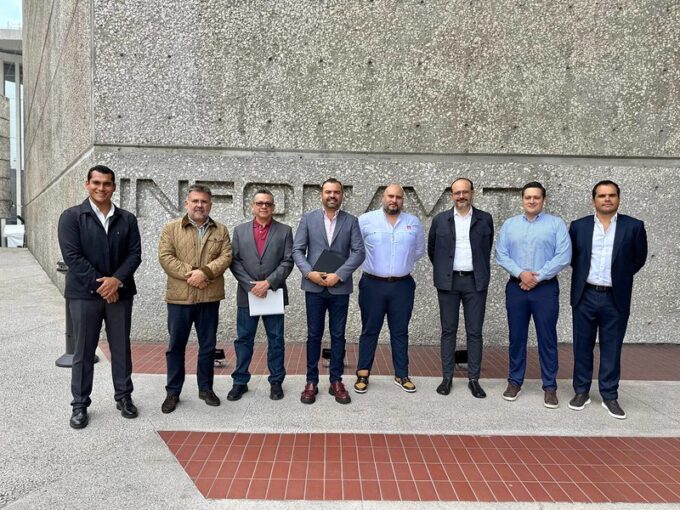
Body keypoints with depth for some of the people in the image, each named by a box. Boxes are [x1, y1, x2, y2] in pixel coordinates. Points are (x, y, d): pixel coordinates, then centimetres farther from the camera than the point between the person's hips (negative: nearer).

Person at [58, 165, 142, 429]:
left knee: (121, 348, 10)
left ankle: (124, 397, 24)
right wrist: (100, 285, -13)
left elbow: (135, 254, 1)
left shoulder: (127, 219, 7)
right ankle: (80, 404, 18)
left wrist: (117, 280, -14)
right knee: (83, 352, 6)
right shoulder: (71, 216, -2)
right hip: (84, 293, -2)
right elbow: (72, 256, -9)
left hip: (120, 292, 3)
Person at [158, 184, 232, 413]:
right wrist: (189, 274, -16)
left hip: (210, 297, 2)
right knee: (176, 345, 6)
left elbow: (226, 257, -3)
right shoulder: (171, 228, 4)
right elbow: (165, 257, -6)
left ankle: (205, 388, 23)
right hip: (179, 296, -1)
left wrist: (204, 272, -18)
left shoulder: (221, 231, 9)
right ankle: (173, 392, 18)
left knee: (208, 345, 10)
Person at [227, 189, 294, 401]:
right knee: (244, 339, 8)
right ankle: (240, 381, 19)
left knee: (276, 340, 6)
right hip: (247, 294, 1)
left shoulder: (285, 231, 3)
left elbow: (287, 262, -4)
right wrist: (250, 285, -11)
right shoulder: (240, 230, 7)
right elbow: (234, 262, 1)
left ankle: (276, 381, 18)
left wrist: (268, 283, -15)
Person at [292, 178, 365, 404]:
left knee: (338, 336, 7)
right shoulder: (308, 219, 4)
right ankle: (311, 382, 16)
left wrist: (339, 275, -13)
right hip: (314, 286, 0)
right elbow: (297, 250, 1)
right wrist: (309, 273, -14)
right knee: (314, 335, 7)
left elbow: (358, 252, -3)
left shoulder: (351, 221, 4)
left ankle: (336, 381, 18)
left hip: (340, 287, 0)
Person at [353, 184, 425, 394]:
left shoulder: (414, 223, 5)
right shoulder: (365, 220, -4)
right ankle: (363, 374, 17)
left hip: (402, 286, 2)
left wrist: (404, 263, 13)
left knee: (400, 332, 10)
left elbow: (419, 250, 18)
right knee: (369, 331, 7)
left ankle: (401, 375, 21)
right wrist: (366, 262, 6)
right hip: (372, 284, -2)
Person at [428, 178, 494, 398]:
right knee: (448, 330, 6)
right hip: (448, 281, 0)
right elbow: (431, 249, 13)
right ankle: (447, 377, 15)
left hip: (475, 281, 0)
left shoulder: (485, 219, 4)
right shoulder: (440, 220, 3)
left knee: (475, 332, 4)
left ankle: (474, 379, 13)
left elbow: (487, 249, 13)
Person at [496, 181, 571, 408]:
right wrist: (520, 273, -13)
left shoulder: (556, 224, 1)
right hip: (516, 287, 2)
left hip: (546, 288, -2)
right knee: (516, 337, 8)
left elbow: (563, 256, -8)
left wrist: (538, 277, -12)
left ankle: (550, 387, 13)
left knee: (547, 339, 2)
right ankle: (515, 381, 20)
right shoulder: (509, 224, 9)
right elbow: (501, 254, 1)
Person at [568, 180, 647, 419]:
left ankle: (610, 396, 19)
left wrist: (619, 276, 10)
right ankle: (581, 392, 21)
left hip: (616, 298, -1)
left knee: (611, 349, 7)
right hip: (585, 296, 1)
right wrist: (585, 273, 9)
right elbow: (571, 257, 13)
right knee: (582, 346, 8)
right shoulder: (578, 226, 2)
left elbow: (639, 258, 8)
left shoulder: (633, 226, -2)